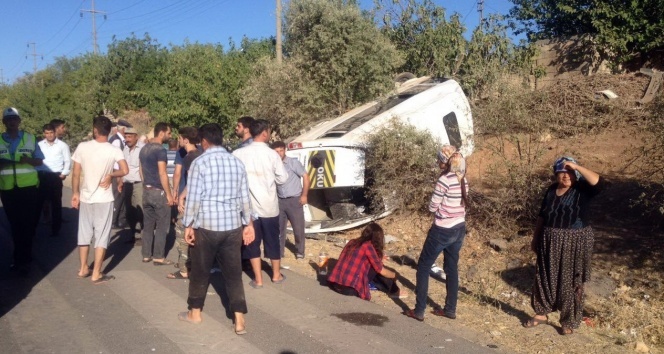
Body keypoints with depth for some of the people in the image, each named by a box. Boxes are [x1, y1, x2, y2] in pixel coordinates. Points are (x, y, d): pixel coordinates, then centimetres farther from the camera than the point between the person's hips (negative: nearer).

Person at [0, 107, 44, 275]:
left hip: (28, 187, -1)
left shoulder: (30, 138, 2)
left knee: (28, 224, 1)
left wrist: (29, 160, -16)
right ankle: (22, 258, 24)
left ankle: (22, 260, 13)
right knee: (15, 224, 10)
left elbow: (39, 161, 5)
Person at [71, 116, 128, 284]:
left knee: (84, 234, 17)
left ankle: (83, 268, 29)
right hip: (104, 199, -3)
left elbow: (76, 174, -3)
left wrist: (75, 193, 8)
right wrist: (111, 175, -2)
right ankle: (96, 274, 7)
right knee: (101, 236, 4)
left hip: (85, 198, 3)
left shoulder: (82, 147, -7)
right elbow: (125, 171, -20)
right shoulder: (114, 150, -12)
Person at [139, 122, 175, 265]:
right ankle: (158, 257, 2)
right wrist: (169, 194, -14)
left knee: (148, 224, 12)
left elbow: (142, 171, 17)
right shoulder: (160, 150, -16)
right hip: (158, 191, -8)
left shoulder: (144, 149, 11)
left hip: (146, 190, 8)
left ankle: (146, 255, 16)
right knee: (162, 225, 0)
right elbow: (162, 174, -18)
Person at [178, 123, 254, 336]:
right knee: (233, 272, 7)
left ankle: (195, 313, 28)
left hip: (206, 224, -3)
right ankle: (239, 320, 4)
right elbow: (244, 197, 8)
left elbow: (194, 197, -9)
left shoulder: (200, 163, -7)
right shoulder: (236, 162, 6)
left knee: (200, 271, 13)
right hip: (233, 224, 4)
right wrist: (248, 223, 15)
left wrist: (188, 225, -1)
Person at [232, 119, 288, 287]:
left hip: (249, 205, 0)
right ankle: (276, 274, 31)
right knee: (273, 241, 16)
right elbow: (282, 178, -3)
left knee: (252, 242, 12)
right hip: (269, 206, 0)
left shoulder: (238, 154, -8)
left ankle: (258, 279, 16)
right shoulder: (272, 154, -10)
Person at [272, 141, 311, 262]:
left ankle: (300, 252, 19)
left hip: (294, 200, -3)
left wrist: (304, 195, -9)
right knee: (279, 228, 11)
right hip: (280, 201, 3)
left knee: (298, 228, 3)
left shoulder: (293, 162, -7)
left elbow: (306, 177, -6)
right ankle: (279, 251, 24)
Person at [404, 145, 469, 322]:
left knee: (423, 267, 4)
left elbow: (432, 207, -14)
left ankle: (419, 311, 6)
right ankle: (450, 309, 25)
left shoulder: (444, 180, -19)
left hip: (443, 230, -8)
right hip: (459, 229, 8)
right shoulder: (463, 179, 5)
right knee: (452, 268, 17)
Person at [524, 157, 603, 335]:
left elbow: (598, 183, -28)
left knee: (571, 281, 4)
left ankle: (569, 321, 17)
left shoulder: (582, 189, -7)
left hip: (576, 242, -5)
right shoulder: (551, 190, 7)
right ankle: (541, 313, 29)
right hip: (550, 241, 5)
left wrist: (577, 167, -25)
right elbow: (542, 215, 13)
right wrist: (535, 238, 14)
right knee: (545, 278, 12)